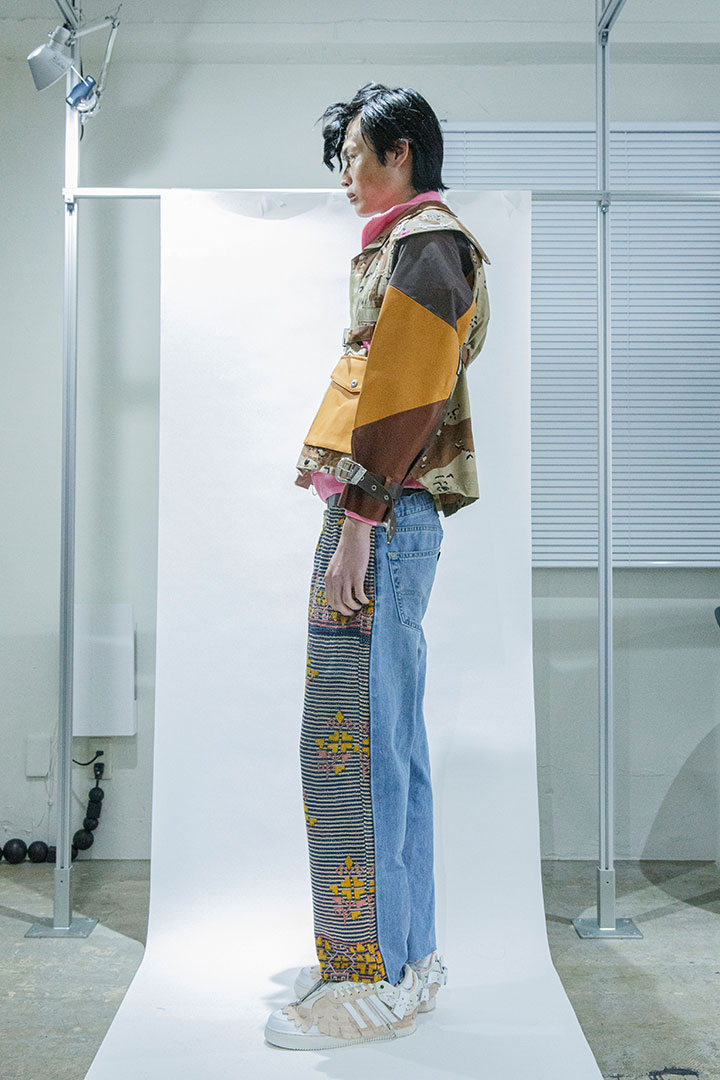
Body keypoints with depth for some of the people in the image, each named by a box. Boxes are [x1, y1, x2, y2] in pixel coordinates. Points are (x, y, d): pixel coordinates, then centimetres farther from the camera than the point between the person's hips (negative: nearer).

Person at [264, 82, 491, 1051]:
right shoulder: (411, 247, 25)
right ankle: (408, 955, 20)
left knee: (347, 748, -9)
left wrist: (359, 519, -21)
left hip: (383, 513, -11)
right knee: (393, 748, 11)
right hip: (392, 517, 11)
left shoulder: (426, 243, -6)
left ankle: (370, 981, -1)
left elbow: (408, 396, -17)